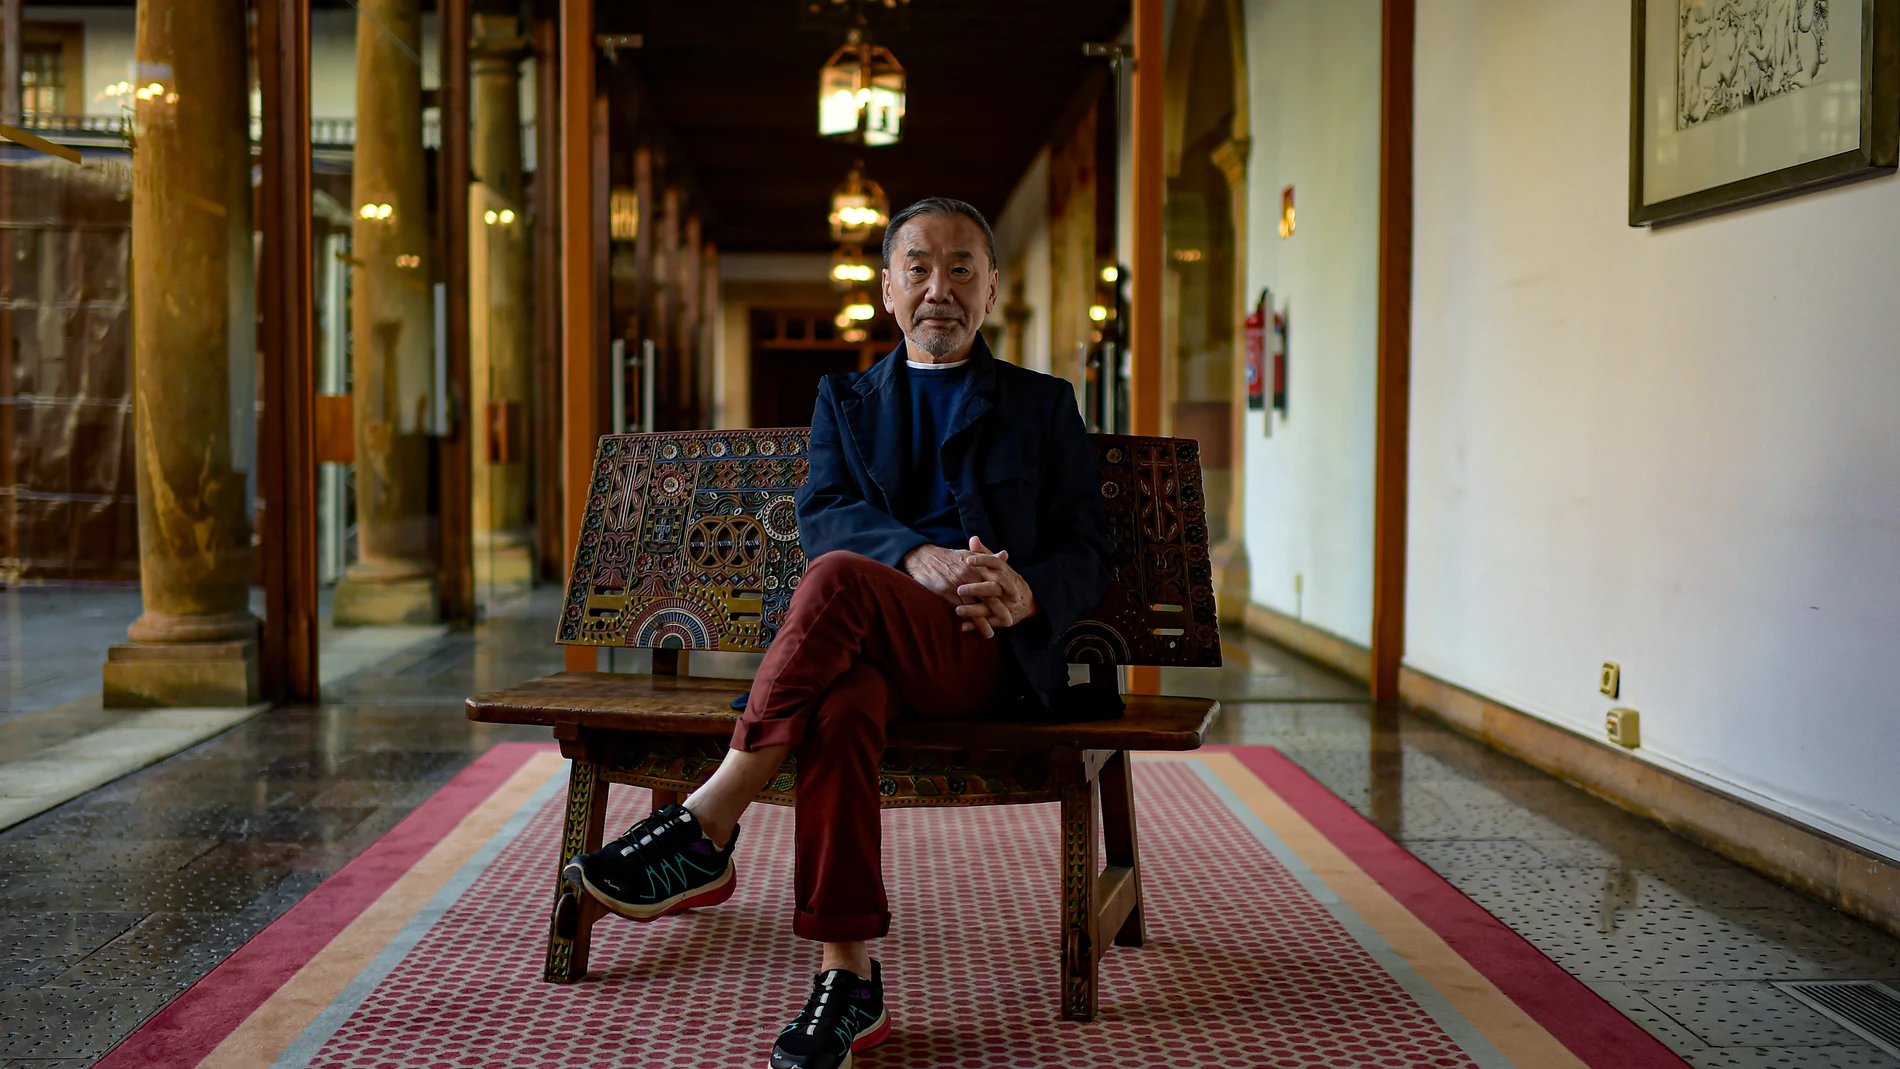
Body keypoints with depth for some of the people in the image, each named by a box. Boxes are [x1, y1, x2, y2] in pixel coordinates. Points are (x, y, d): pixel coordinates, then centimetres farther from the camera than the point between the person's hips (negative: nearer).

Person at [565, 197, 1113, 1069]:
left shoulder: (1043, 407, 19)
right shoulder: (845, 399, 23)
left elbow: (1088, 556, 10)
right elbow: (822, 515, 3)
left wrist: (1025, 592, -15)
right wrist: (920, 558, -19)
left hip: (984, 650, -2)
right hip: (870, 641, 2)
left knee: (837, 578, -34)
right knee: (842, 702, -37)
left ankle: (704, 834, -31)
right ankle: (848, 980, -33)